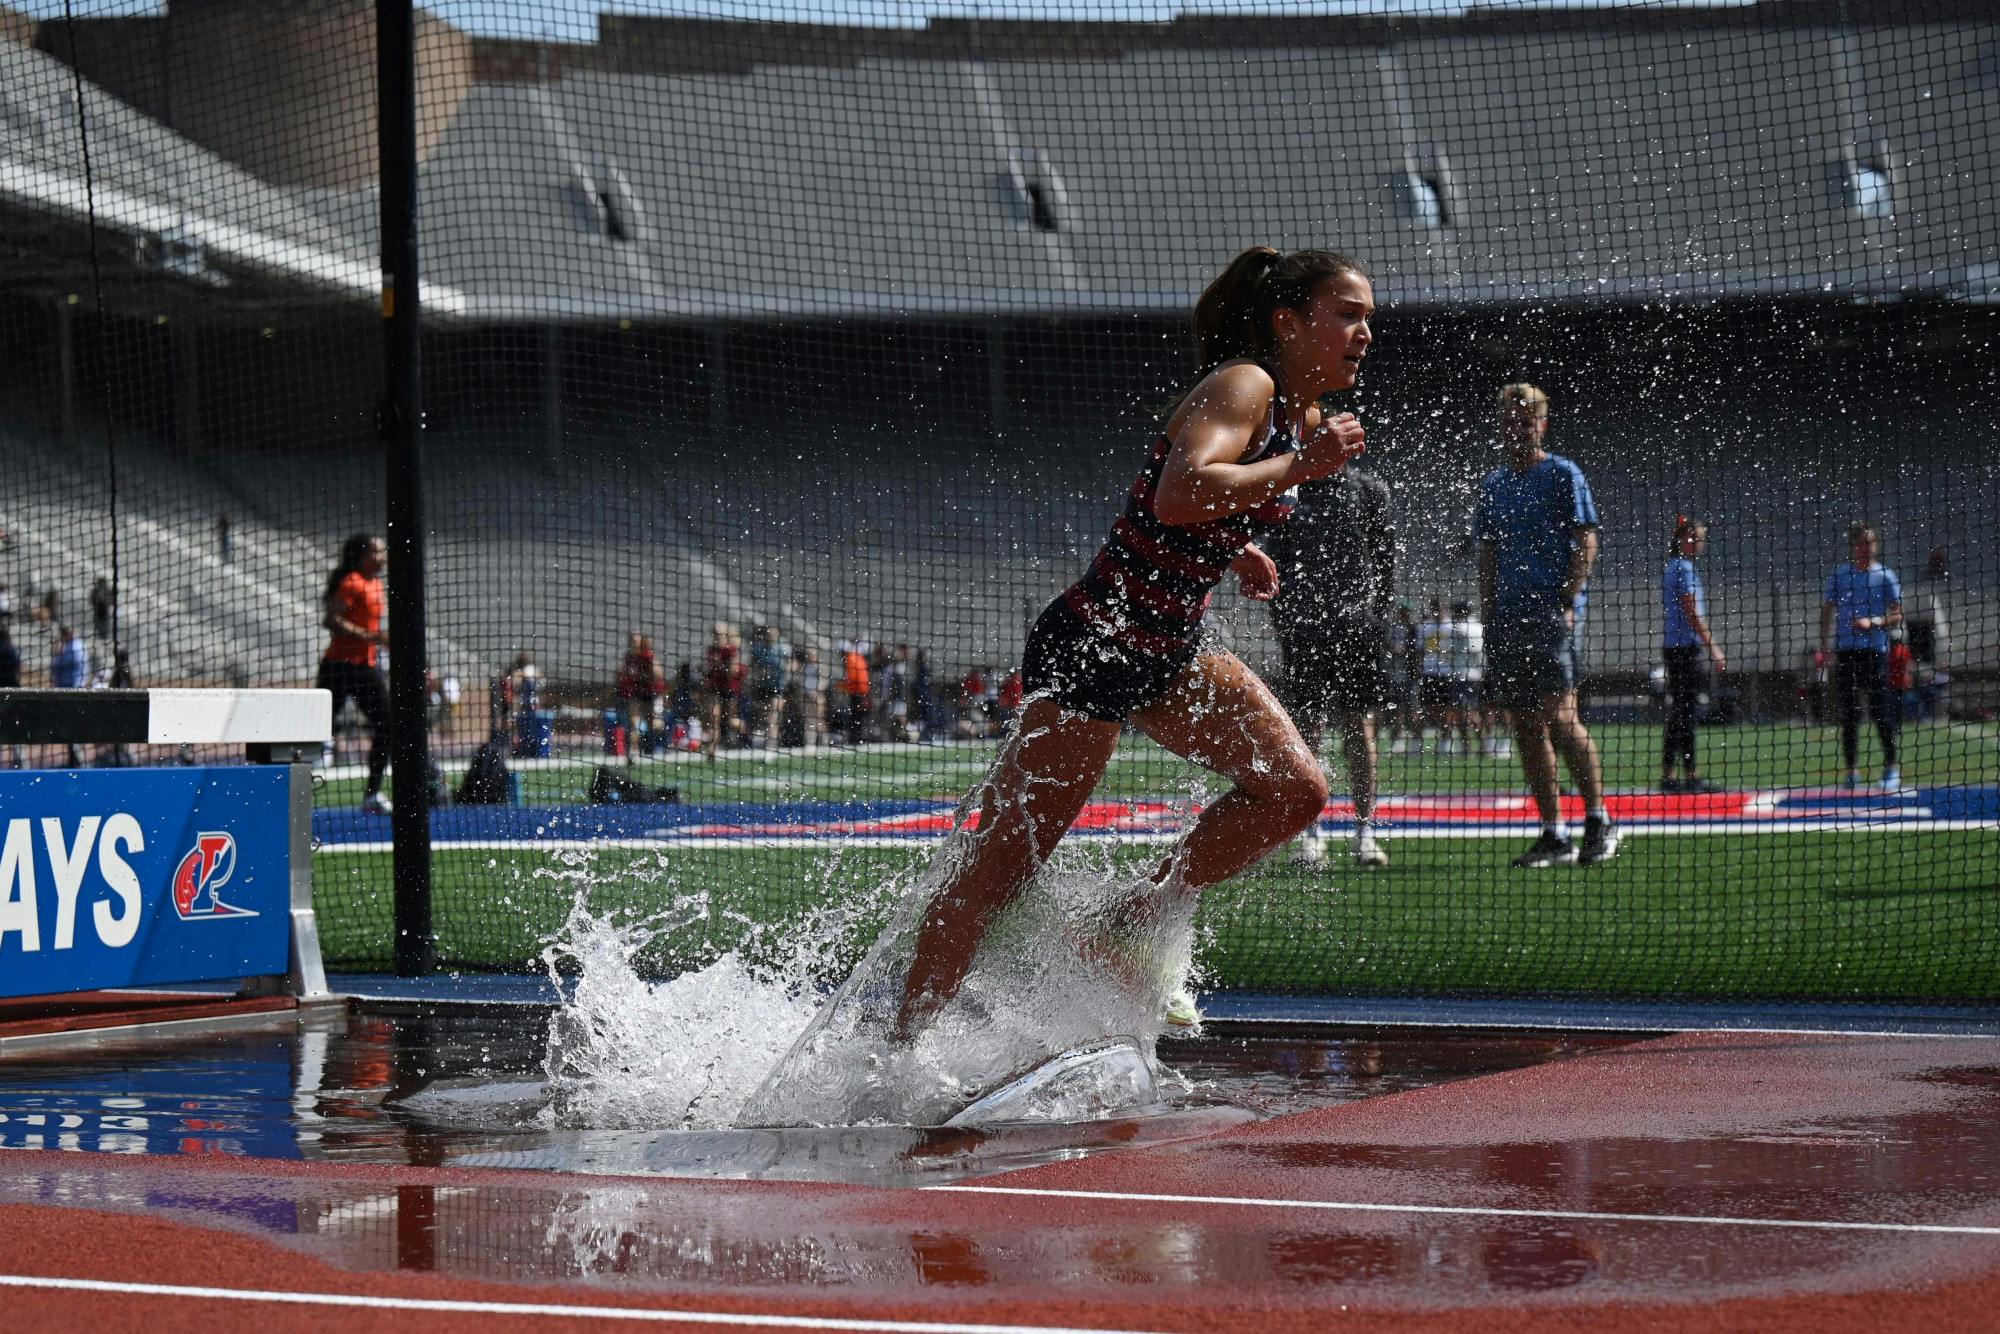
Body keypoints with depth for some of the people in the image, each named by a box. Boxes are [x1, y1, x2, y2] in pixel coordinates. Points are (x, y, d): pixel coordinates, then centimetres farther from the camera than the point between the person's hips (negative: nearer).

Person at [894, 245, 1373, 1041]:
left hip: (1172, 653, 9)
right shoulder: (1242, 386, -17)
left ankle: (1136, 925, 9)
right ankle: (899, 1048, 3)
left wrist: (1237, 551, 10)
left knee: (1295, 789, -4)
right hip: (1091, 646, -9)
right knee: (997, 870, -6)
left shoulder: (1303, 417, 11)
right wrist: (1302, 467, -29)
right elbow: (1177, 495, -35)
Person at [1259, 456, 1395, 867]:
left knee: (1360, 726, -1)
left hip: (1358, 625, 0)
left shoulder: (1368, 489, 7)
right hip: (1303, 628, 0)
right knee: (1307, 727, 0)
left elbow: (1385, 557, 7)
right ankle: (1311, 833, 5)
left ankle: (1364, 833, 2)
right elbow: (1275, 563, 9)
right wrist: (1282, 624, 1)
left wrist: (1377, 615, -2)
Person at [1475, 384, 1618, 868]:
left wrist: (1567, 601, -14)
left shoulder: (1563, 475, 0)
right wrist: (1488, 614, 11)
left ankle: (1599, 821, -5)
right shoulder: (1493, 484, 17)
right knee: (1526, 724, 3)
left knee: (1558, 715, -15)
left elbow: (1586, 542, -5)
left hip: (1553, 614, -6)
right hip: (1508, 618, 6)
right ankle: (1554, 835, 5)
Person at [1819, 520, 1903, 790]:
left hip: (1875, 650, -2)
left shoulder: (1885, 576, 3)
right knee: (1847, 714, 3)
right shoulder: (1839, 574, 9)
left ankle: (1891, 767, 6)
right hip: (1844, 651, 2)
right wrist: (1823, 649, 5)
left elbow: (1897, 617, 2)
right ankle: (1851, 771, 9)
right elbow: (1827, 612, 12)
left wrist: (1873, 622, -15)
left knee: (1880, 711, -5)